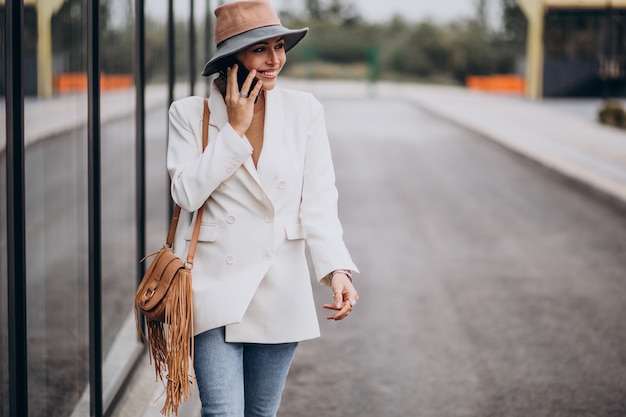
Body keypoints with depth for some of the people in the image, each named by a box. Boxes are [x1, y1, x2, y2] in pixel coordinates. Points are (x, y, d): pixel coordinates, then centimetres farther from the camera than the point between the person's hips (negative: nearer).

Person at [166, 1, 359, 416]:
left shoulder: (304, 111, 1)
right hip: (216, 286, -2)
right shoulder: (190, 114, -1)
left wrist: (337, 269, -19)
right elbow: (187, 193, -11)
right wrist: (235, 128, -11)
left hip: (280, 289, 2)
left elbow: (319, 201, -4)